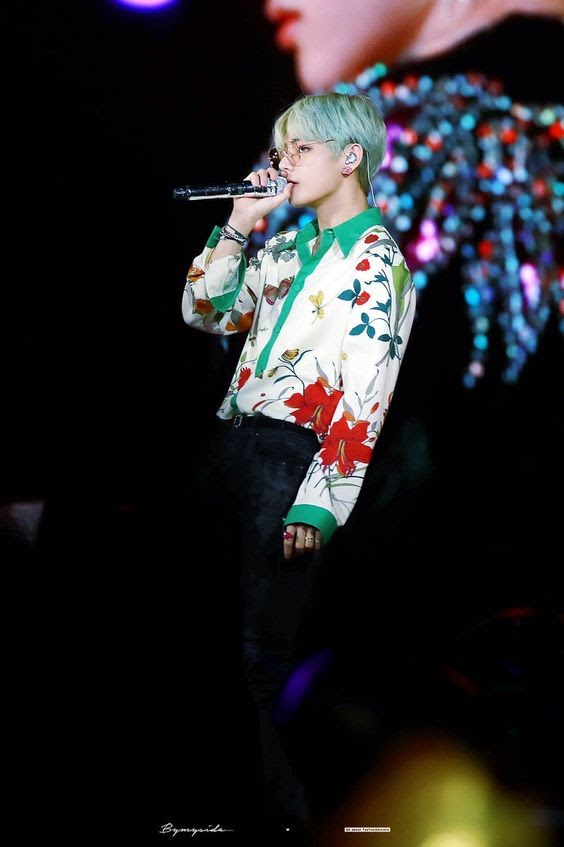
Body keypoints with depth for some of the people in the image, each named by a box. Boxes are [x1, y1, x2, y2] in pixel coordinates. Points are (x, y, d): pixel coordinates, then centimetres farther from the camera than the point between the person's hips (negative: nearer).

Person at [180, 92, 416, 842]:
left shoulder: (375, 260, -8)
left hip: (294, 453, -7)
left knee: (268, 648, -4)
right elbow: (206, 314, 18)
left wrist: (319, 500, -20)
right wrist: (236, 230, 7)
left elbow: (366, 394, -15)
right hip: (234, 440, 7)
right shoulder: (290, 243, 16)